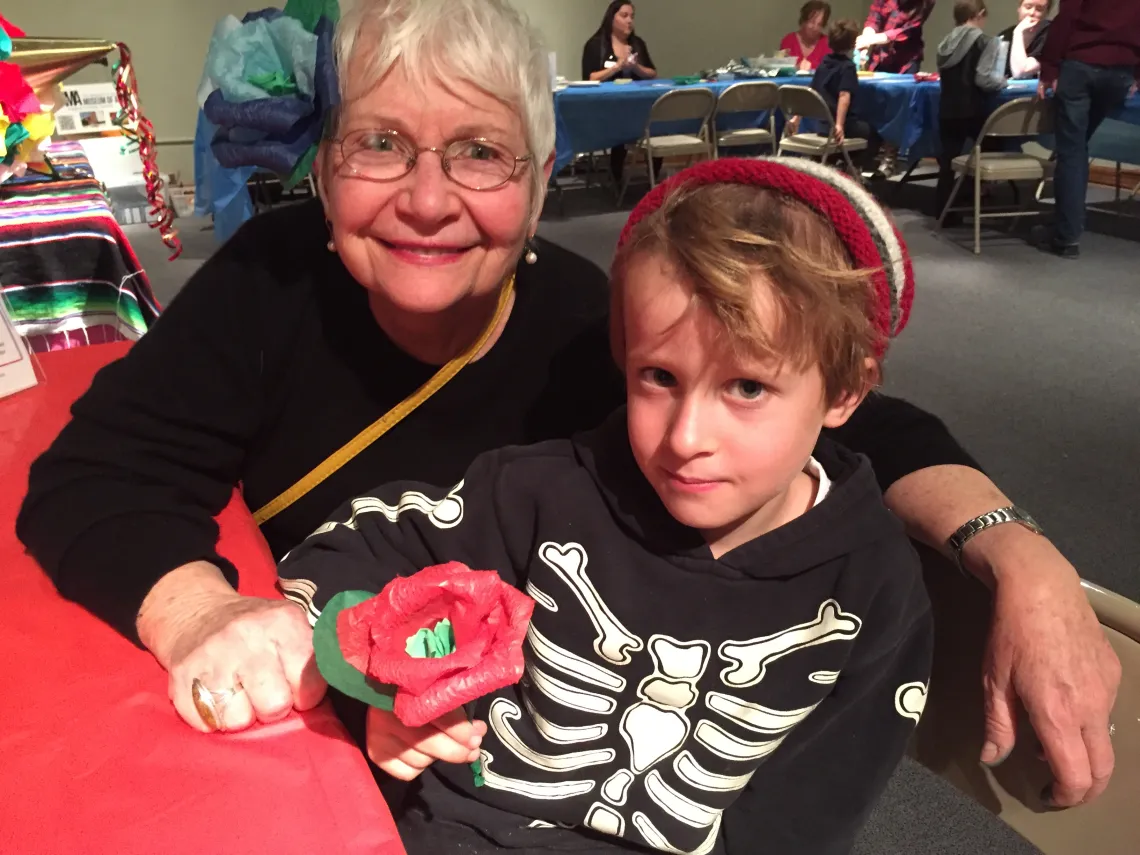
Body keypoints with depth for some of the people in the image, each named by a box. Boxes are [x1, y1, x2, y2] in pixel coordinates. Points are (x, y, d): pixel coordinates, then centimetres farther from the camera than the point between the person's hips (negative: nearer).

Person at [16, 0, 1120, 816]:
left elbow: (864, 429, -14)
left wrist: (1020, 559, -32)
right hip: (302, 737, 2)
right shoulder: (276, 278, -15)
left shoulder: (603, 331, -20)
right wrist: (199, 615, -36)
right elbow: (92, 476, -15)